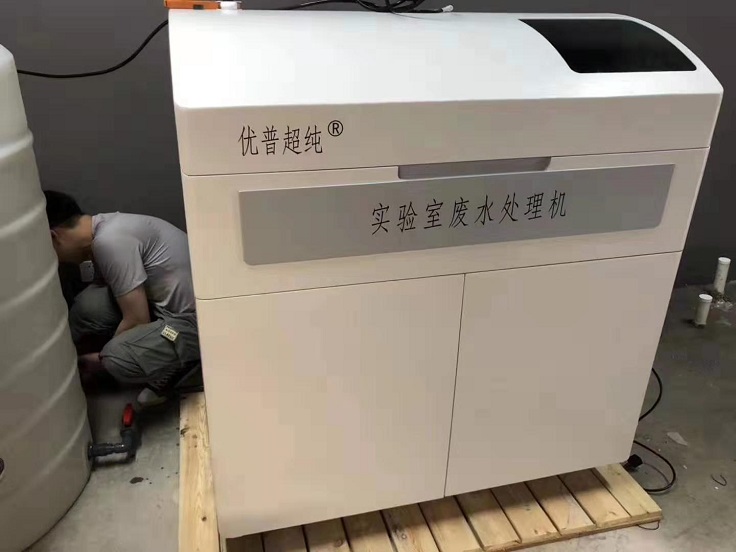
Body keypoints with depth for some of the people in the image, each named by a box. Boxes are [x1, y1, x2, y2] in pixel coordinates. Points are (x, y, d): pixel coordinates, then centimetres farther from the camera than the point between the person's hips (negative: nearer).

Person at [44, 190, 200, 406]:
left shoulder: (109, 241, -23)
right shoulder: (103, 228, 7)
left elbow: (137, 321, -19)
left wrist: (101, 360, -2)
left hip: (196, 320, -9)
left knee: (119, 359, -26)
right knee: (89, 305, -7)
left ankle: (185, 364, 0)